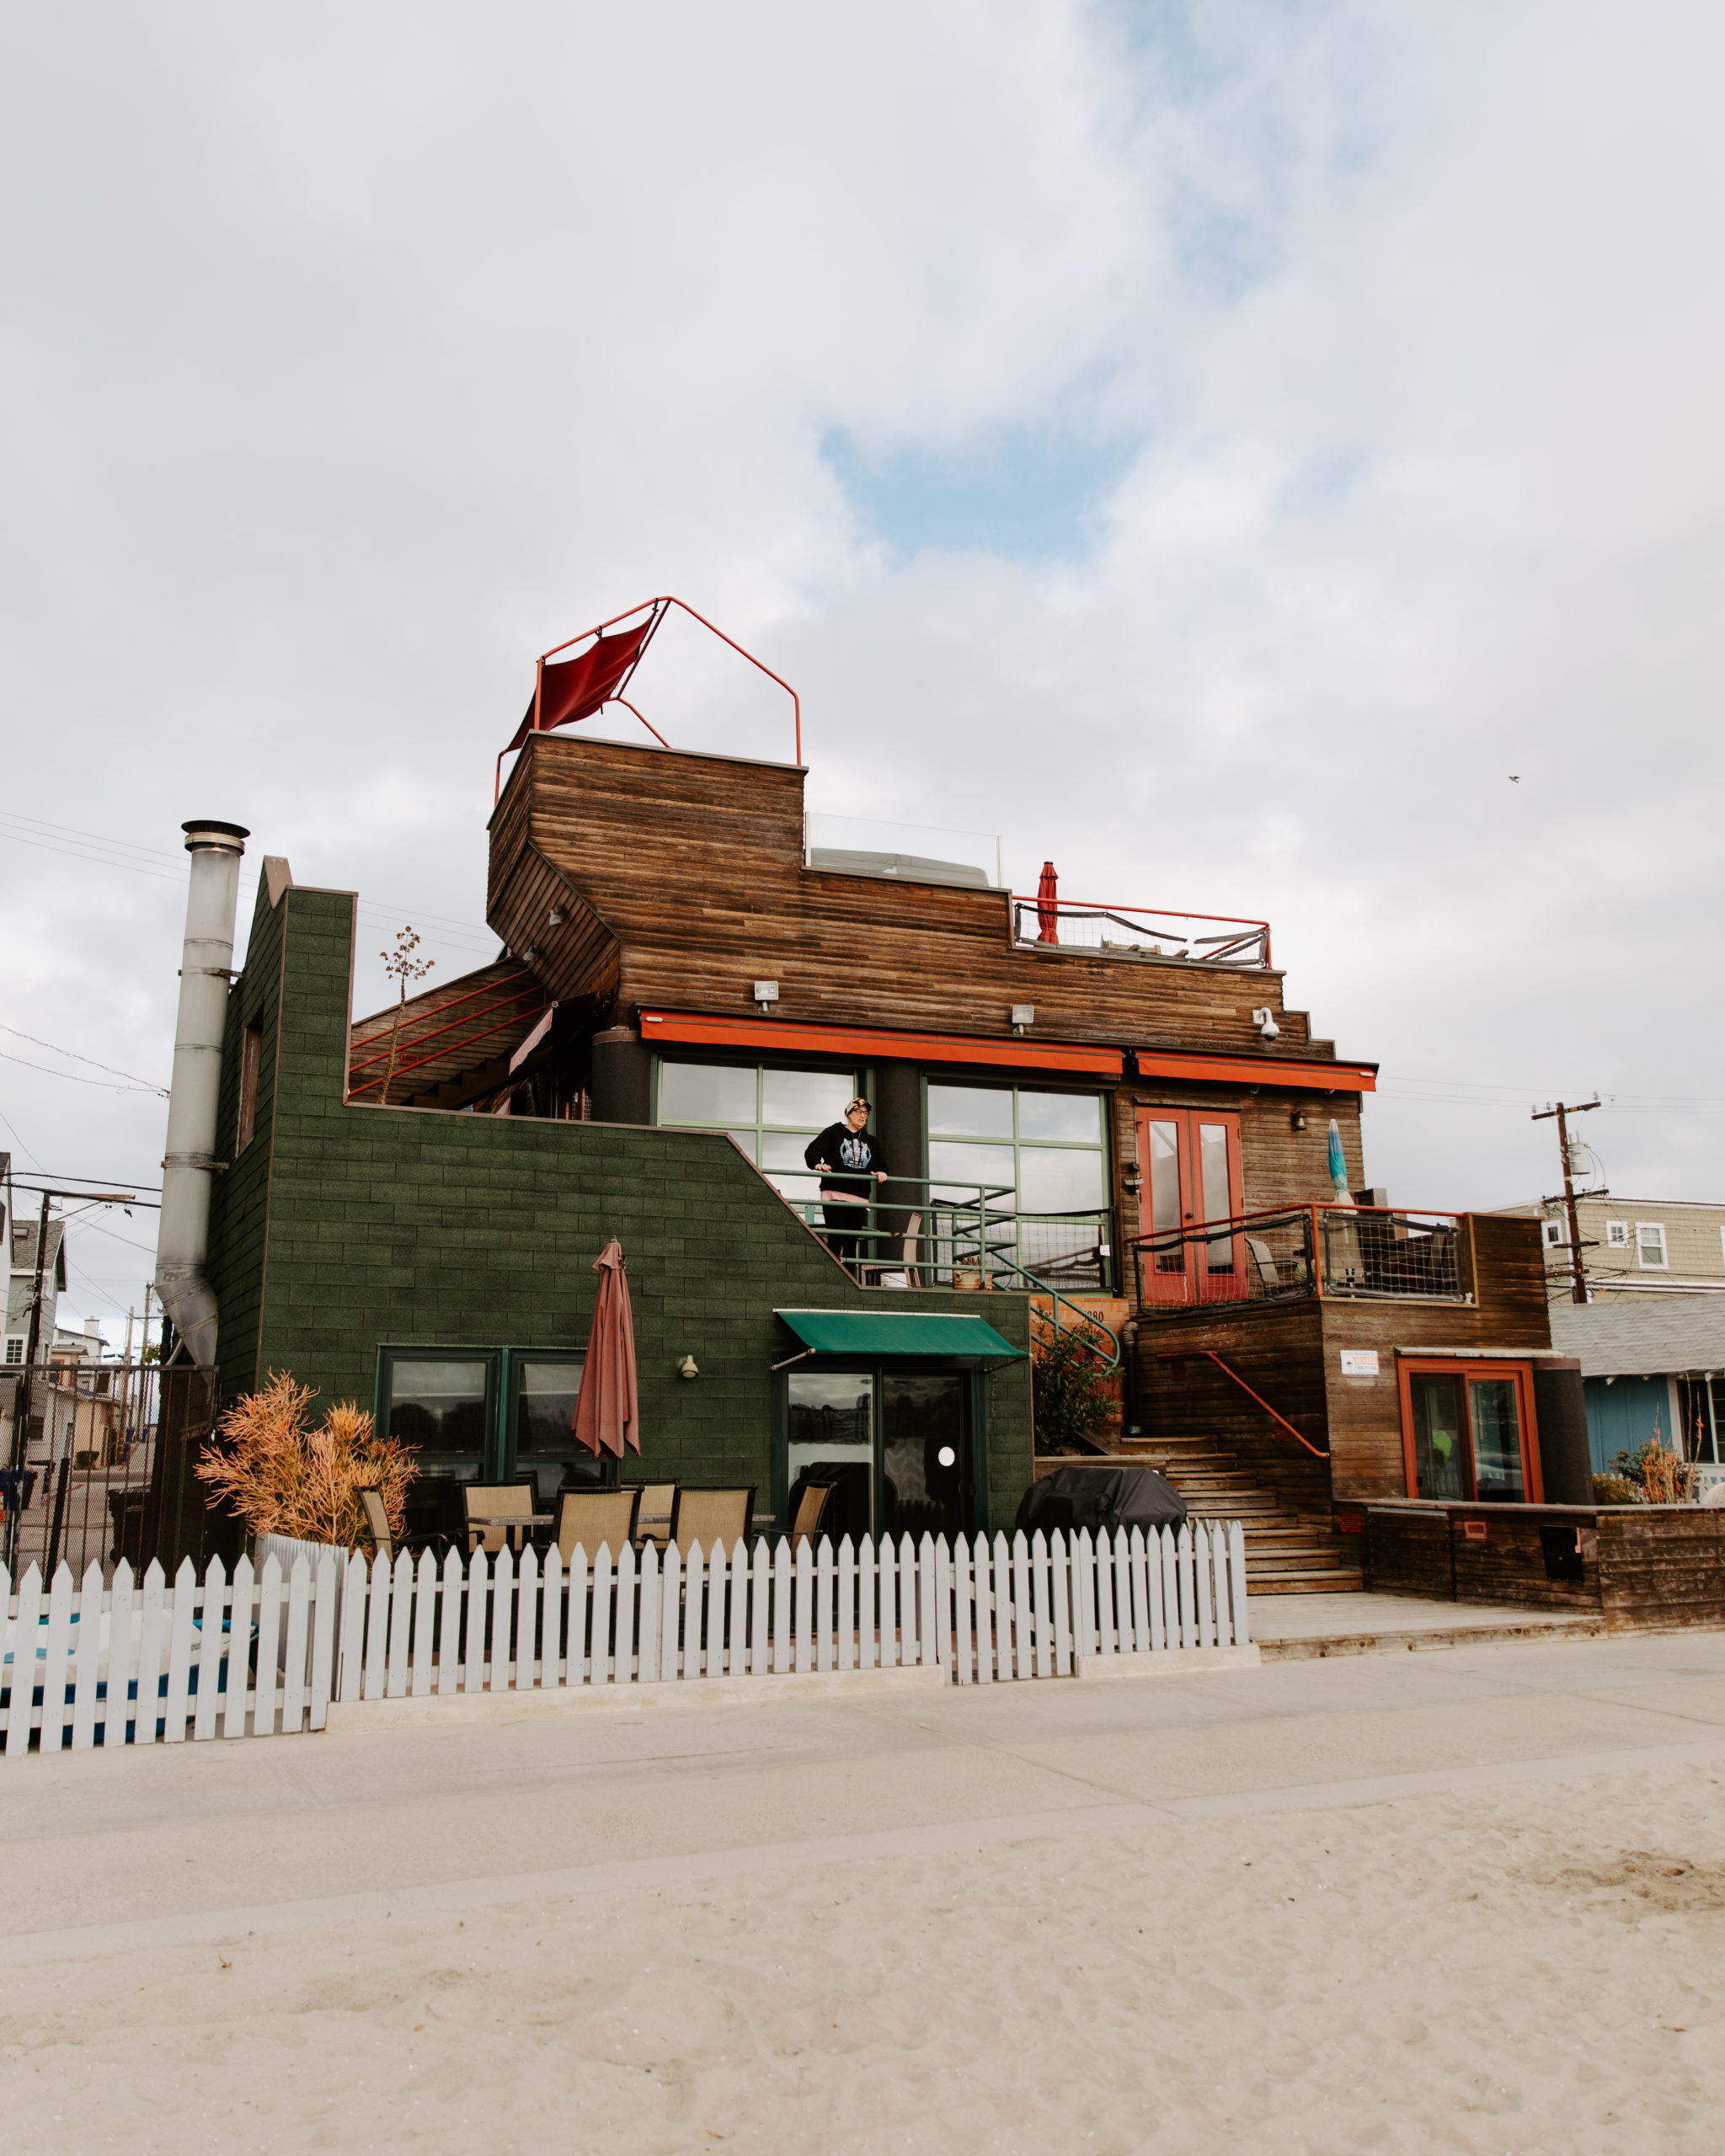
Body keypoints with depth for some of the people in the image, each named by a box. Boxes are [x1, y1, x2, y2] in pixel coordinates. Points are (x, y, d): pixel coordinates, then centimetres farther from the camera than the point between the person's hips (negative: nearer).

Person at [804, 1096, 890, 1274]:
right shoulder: (833, 1133, 8)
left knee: (852, 1243, 4)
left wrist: (881, 1172, -2)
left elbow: (880, 1164, 22)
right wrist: (818, 1164, -22)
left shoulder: (871, 1142, 23)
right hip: (834, 1195, -4)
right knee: (835, 1240, -11)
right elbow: (812, 1151, -1)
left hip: (859, 1199, 5)